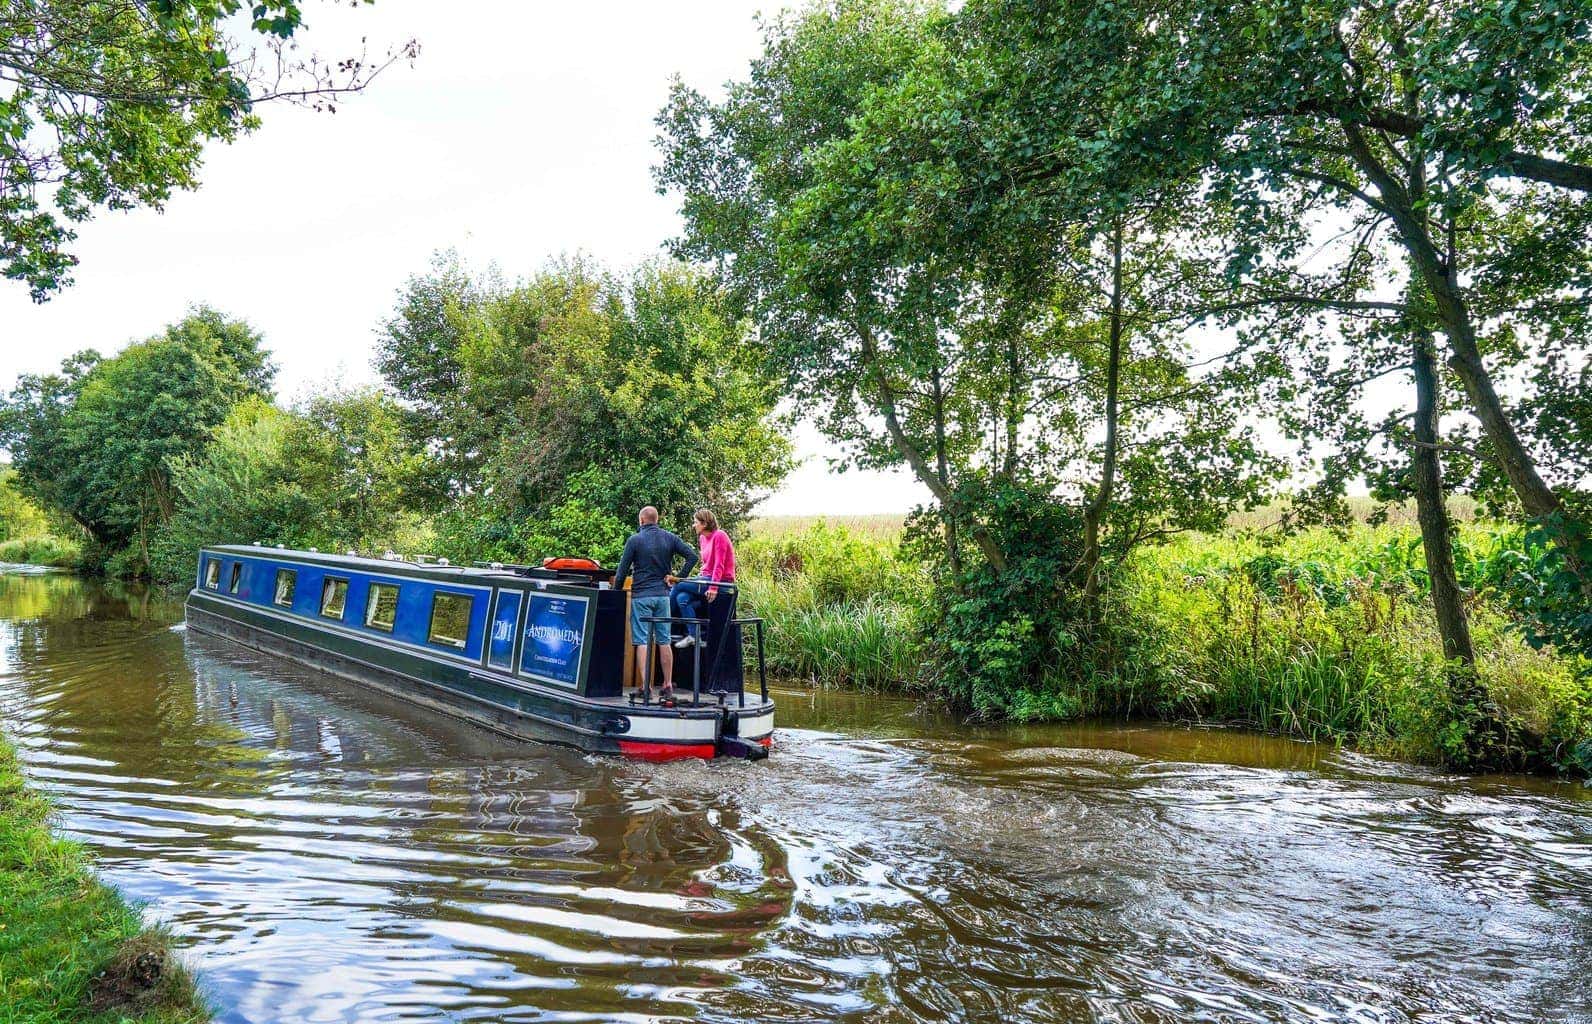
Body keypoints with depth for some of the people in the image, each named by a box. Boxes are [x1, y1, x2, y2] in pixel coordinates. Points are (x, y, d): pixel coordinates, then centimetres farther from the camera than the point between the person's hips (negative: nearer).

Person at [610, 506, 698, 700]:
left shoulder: (635, 540, -4)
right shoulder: (670, 538, 5)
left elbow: (622, 571, -4)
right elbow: (692, 556, -2)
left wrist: (615, 593, 6)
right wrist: (679, 577, 3)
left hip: (641, 595, -4)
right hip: (663, 595, 4)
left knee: (642, 641, -3)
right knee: (664, 641, 8)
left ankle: (645, 686, -8)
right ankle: (668, 686, 11)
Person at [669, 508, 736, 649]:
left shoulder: (719, 536, -9)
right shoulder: (702, 538, 15)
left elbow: (719, 565, -16)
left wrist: (713, 587, -24)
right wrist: (700, 579, 4)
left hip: (721, 581, -8)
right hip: (707, 579, 8)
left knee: (678, 585, -15)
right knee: (682, 598, -16)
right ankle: (693, 635, -14)